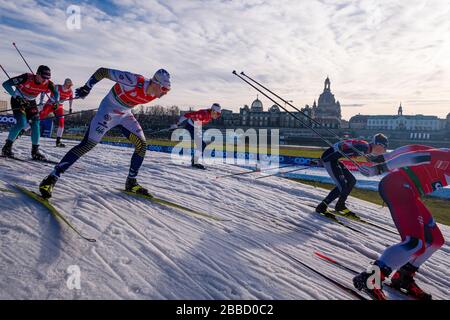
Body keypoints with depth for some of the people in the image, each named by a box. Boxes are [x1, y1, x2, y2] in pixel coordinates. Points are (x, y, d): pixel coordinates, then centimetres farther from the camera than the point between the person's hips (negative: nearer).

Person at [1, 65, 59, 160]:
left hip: (31, 102, 4)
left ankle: (35, 150, 2)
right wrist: (16, 96, -34)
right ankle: (7, 147, -4)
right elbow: (6, 84, -25)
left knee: (36, 124, -9)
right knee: (21, 123, -20)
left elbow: (56, 93, -1)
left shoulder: (47, 84, -18)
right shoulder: (26, 78, -30)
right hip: (18, 101, -4)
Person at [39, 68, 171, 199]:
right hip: (108, 112, -7)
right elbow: (103, 71, -21)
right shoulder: (134, 80, -31)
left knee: (142, 145, -4)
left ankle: (131, 182, 10)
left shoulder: (154, 94, -10)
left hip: (125, 115, 7)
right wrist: (86, 88, -14)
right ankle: (52, 178, -9)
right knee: (87, 145, -15)